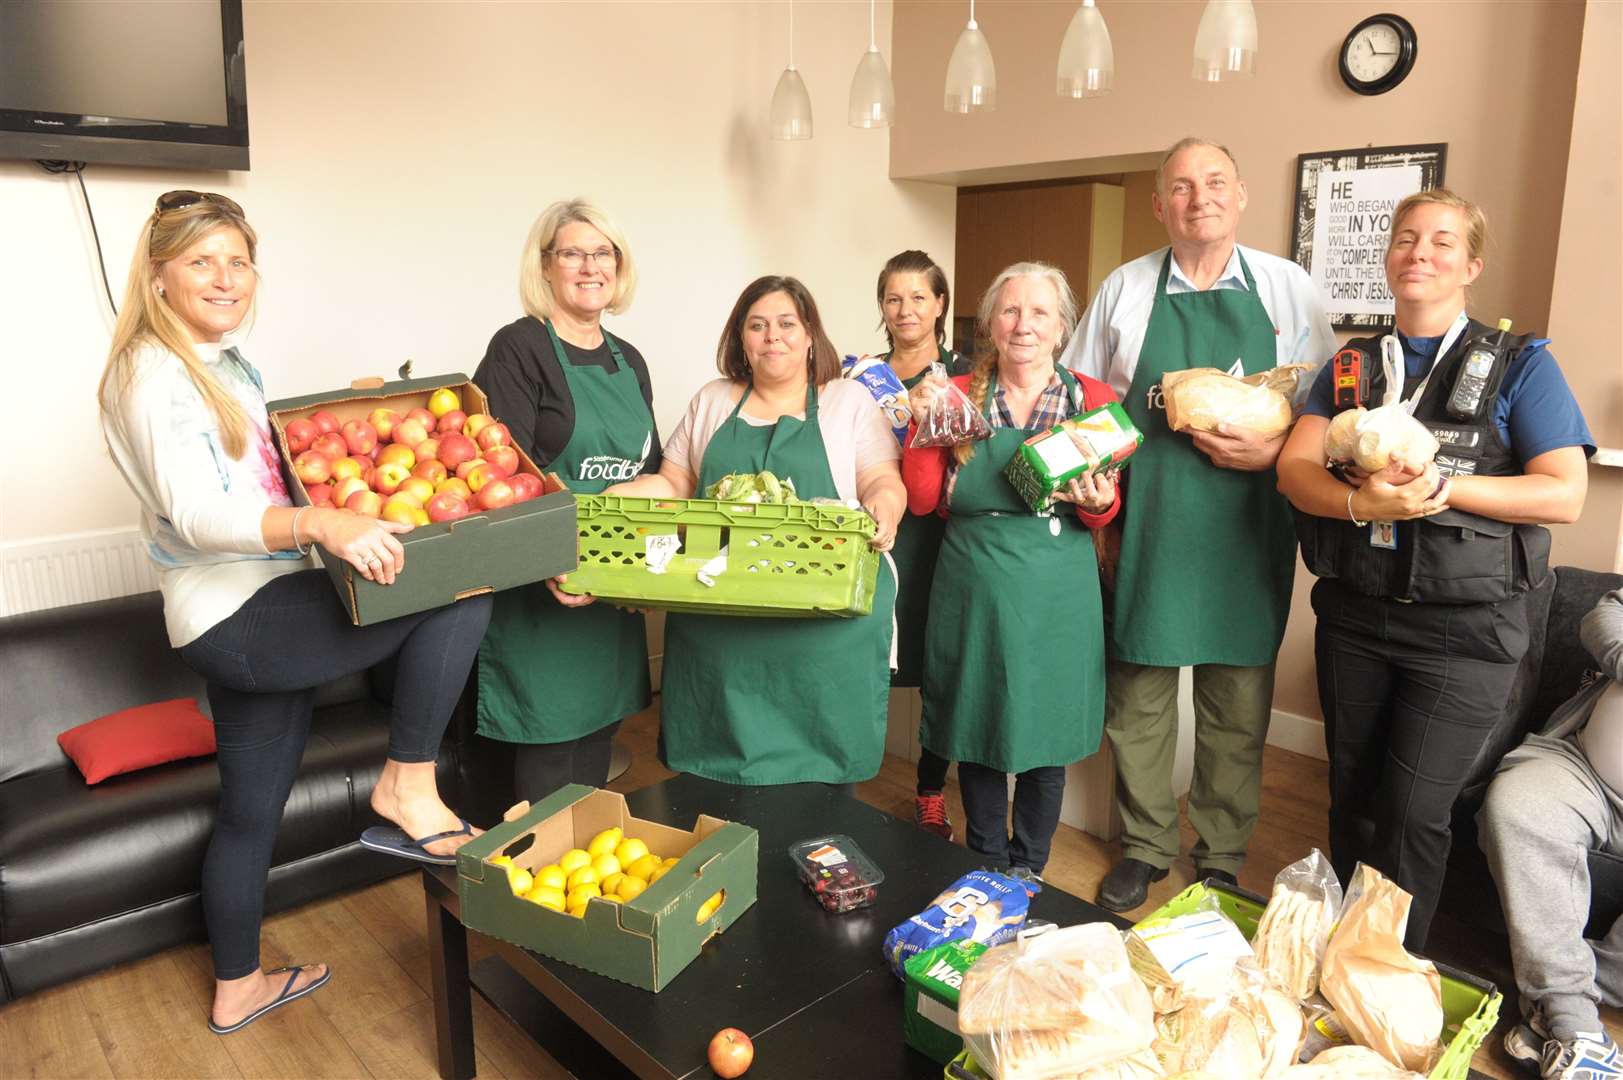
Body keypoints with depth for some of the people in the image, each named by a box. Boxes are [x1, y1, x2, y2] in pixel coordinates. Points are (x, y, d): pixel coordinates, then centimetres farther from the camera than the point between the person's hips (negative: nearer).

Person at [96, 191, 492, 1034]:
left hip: (256, 619, 10)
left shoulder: (226, 364, 17)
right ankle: (407, 788, -9)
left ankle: (237, 988, 38)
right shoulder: (156, 376, -14)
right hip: (239, 617, -10)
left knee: (252, 809, 20)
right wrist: (322, 524, -44)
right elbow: (195, 514, -27)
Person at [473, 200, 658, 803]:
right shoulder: (519, 348, -8)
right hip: (544, 590, -6)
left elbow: (651, 470, 20)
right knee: (548, 747, 0)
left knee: (598, 732, 15)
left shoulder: (629, 362, 13)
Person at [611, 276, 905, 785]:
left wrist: (883, 507, -22)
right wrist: (608, 501, -4)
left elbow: (884, 483, 2)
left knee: (818, 771, 2)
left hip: (826, 626, -2)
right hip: (716, 624, 3)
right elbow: (674, 484, 15)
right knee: (716, 773, 7)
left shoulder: (850, 401, 9)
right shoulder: (711, 403, 17)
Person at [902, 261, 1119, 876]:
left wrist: (1096, 503, -16)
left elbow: (1105, 512, 6)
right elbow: (923, 500, 1)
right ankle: (987, 870, 32)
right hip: (973, 593, 1)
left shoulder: (1092, 399, 1)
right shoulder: (957, 395, 2)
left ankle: (1028, 871, 32)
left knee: (1046, 736, 10)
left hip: (1056, 599, 0)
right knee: (979, 732, 11)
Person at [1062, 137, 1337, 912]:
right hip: (1145, 528, 0)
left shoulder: (1287, 287, 5)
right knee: (1138, 695, 8)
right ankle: (1143, 847, 27)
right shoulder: (1124, 290, 7)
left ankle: (1222, 857, 27)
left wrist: (1273, 450, -12)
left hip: (1246, 531, 0)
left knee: (1240, 703, 8)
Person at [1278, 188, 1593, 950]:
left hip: (1462, 626, -3)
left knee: (1413, 813, -4)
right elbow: (1294, 468, -4)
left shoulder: (1519, 364, 0)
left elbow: (1564, 494, -9)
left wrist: (1443, 486, -20)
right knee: (1351, 797, 14)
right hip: (1353, 612, 4)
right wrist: (1360, 502, -23)